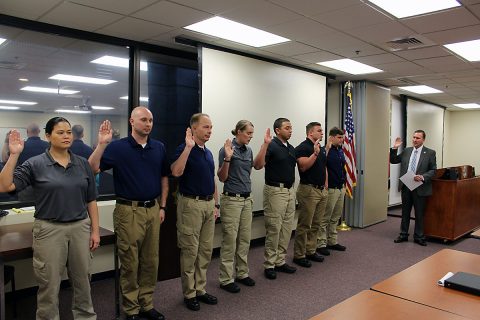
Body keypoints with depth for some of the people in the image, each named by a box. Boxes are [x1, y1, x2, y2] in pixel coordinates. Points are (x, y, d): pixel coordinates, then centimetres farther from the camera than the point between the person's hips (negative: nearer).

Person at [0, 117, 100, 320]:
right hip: (49, 230, -3)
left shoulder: (83, 163, 4)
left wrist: (95, 230, 3)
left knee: (83, 280, 16)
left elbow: (91, 200, 6)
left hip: (80, 227, 3)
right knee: (49, 285, 9)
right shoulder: (35, 164, -5)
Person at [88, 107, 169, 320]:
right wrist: (101, 144, -24)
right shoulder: (118, 147, -6)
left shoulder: (159, 147, 6)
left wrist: (162, 207, 8)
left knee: (151, 261, 13)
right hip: (129, 211, -4)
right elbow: (92, 169, -14)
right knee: (130, 263, 5)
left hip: (153, 210, 4)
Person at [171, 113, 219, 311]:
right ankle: (189, 293, 16)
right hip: (191, 204, -8)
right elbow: (176, 172, -30)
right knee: (190, 251, 2)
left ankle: (200, 289, 27)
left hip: (208, 204, 8)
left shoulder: (208, 153, 13)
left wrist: (216, 204, 16)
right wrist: (188, 147, -29)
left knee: (206, 250, 13)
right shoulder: (184, 149, -10)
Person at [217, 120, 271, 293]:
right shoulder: (227, 149, -11)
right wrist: (227, 158, -27)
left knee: (245, 239, 13)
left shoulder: (248, 150, 9)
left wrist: (265, 144, 12)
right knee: (230, 240, -2)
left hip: (247, 199, 7)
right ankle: (226, 279, 8)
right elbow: (222, 177, -11)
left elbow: (258, 165, 18)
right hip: (231, 199, -7)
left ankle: (242, 273, 26)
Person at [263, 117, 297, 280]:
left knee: (287, 228, 12)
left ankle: (280, 261, 24)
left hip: (290, 190, 8)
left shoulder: (291, 148, 13)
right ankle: (269, 265, 10)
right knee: (273, 228, -2)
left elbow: (301, 167, 20)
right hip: (275, 191, -8)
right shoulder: (271, 146, -11)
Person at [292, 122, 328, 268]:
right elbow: (303, 166, -22)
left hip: (322, 190, 8)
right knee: (304, 225, -3)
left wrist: (326, 186, 16)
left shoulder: (322, 149, 16)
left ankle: (311, 251, 24)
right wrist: (315, 153, -26)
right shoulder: (302, 148, -9)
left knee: (316, 224, 13)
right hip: (308, 190, -8)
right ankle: (299, 255, 7)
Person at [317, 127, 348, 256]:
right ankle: (321, 244, 7)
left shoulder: (340, 151, 12)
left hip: (340, 188, 8)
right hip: (331, 189, -8)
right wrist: (327, 147, -28)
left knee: (335, 217, 15)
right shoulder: (326, 150, -12)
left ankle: (332, 241, 25)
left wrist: (344, 183, 19)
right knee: (325, 218, -1)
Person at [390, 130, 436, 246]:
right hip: (405, 186, 3)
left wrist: (423, 177, -20)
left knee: (419, 213, 7)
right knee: (405, 212, 13)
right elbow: (393, 160, 11)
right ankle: (403, 234, 25)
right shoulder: (407, 151, 8)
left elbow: (433, 170, -4)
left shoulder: (430, 153, -2)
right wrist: (395, 148, -2)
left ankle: (418, 237, 20)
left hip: (420, 188, -3)